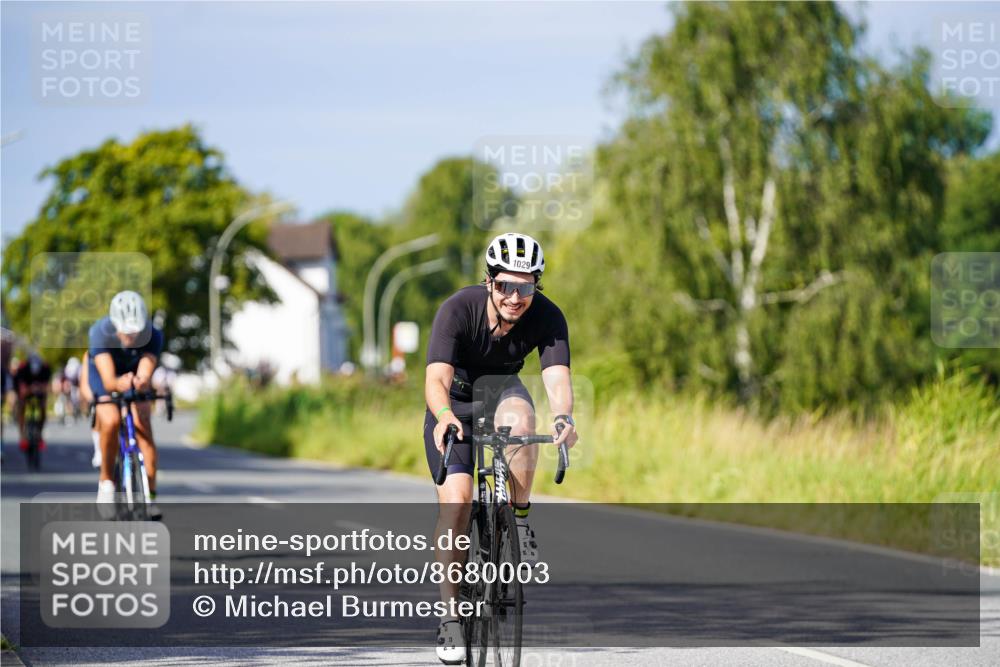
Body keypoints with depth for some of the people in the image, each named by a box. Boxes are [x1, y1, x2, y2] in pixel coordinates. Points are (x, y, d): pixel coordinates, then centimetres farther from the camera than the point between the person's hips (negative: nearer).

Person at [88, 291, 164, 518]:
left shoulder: (153, 336, -34)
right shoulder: (100, 332, -38)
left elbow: (145, 374, -44)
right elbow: (108, 380, -47)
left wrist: (142, 382, -68)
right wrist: (119, 384, -70)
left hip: (134, 374, 1)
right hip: (104, 374, -1)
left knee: (143, 429, -16)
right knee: (110, 422, -26)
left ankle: (150, 497, -8)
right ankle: (106, 482, -6)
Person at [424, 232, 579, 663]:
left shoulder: (547, 317, -24)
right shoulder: (458, 310, -30)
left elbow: (557, 377, -35)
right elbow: (436, 378, -40)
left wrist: (563, 417, -57)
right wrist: (444, 415, -61)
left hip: (501, 389, 1)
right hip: (454, 401, -1)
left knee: (519, 417, -36)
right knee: (455, 499, -19)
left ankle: (521, 522, -16)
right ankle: (450, 615, -10)